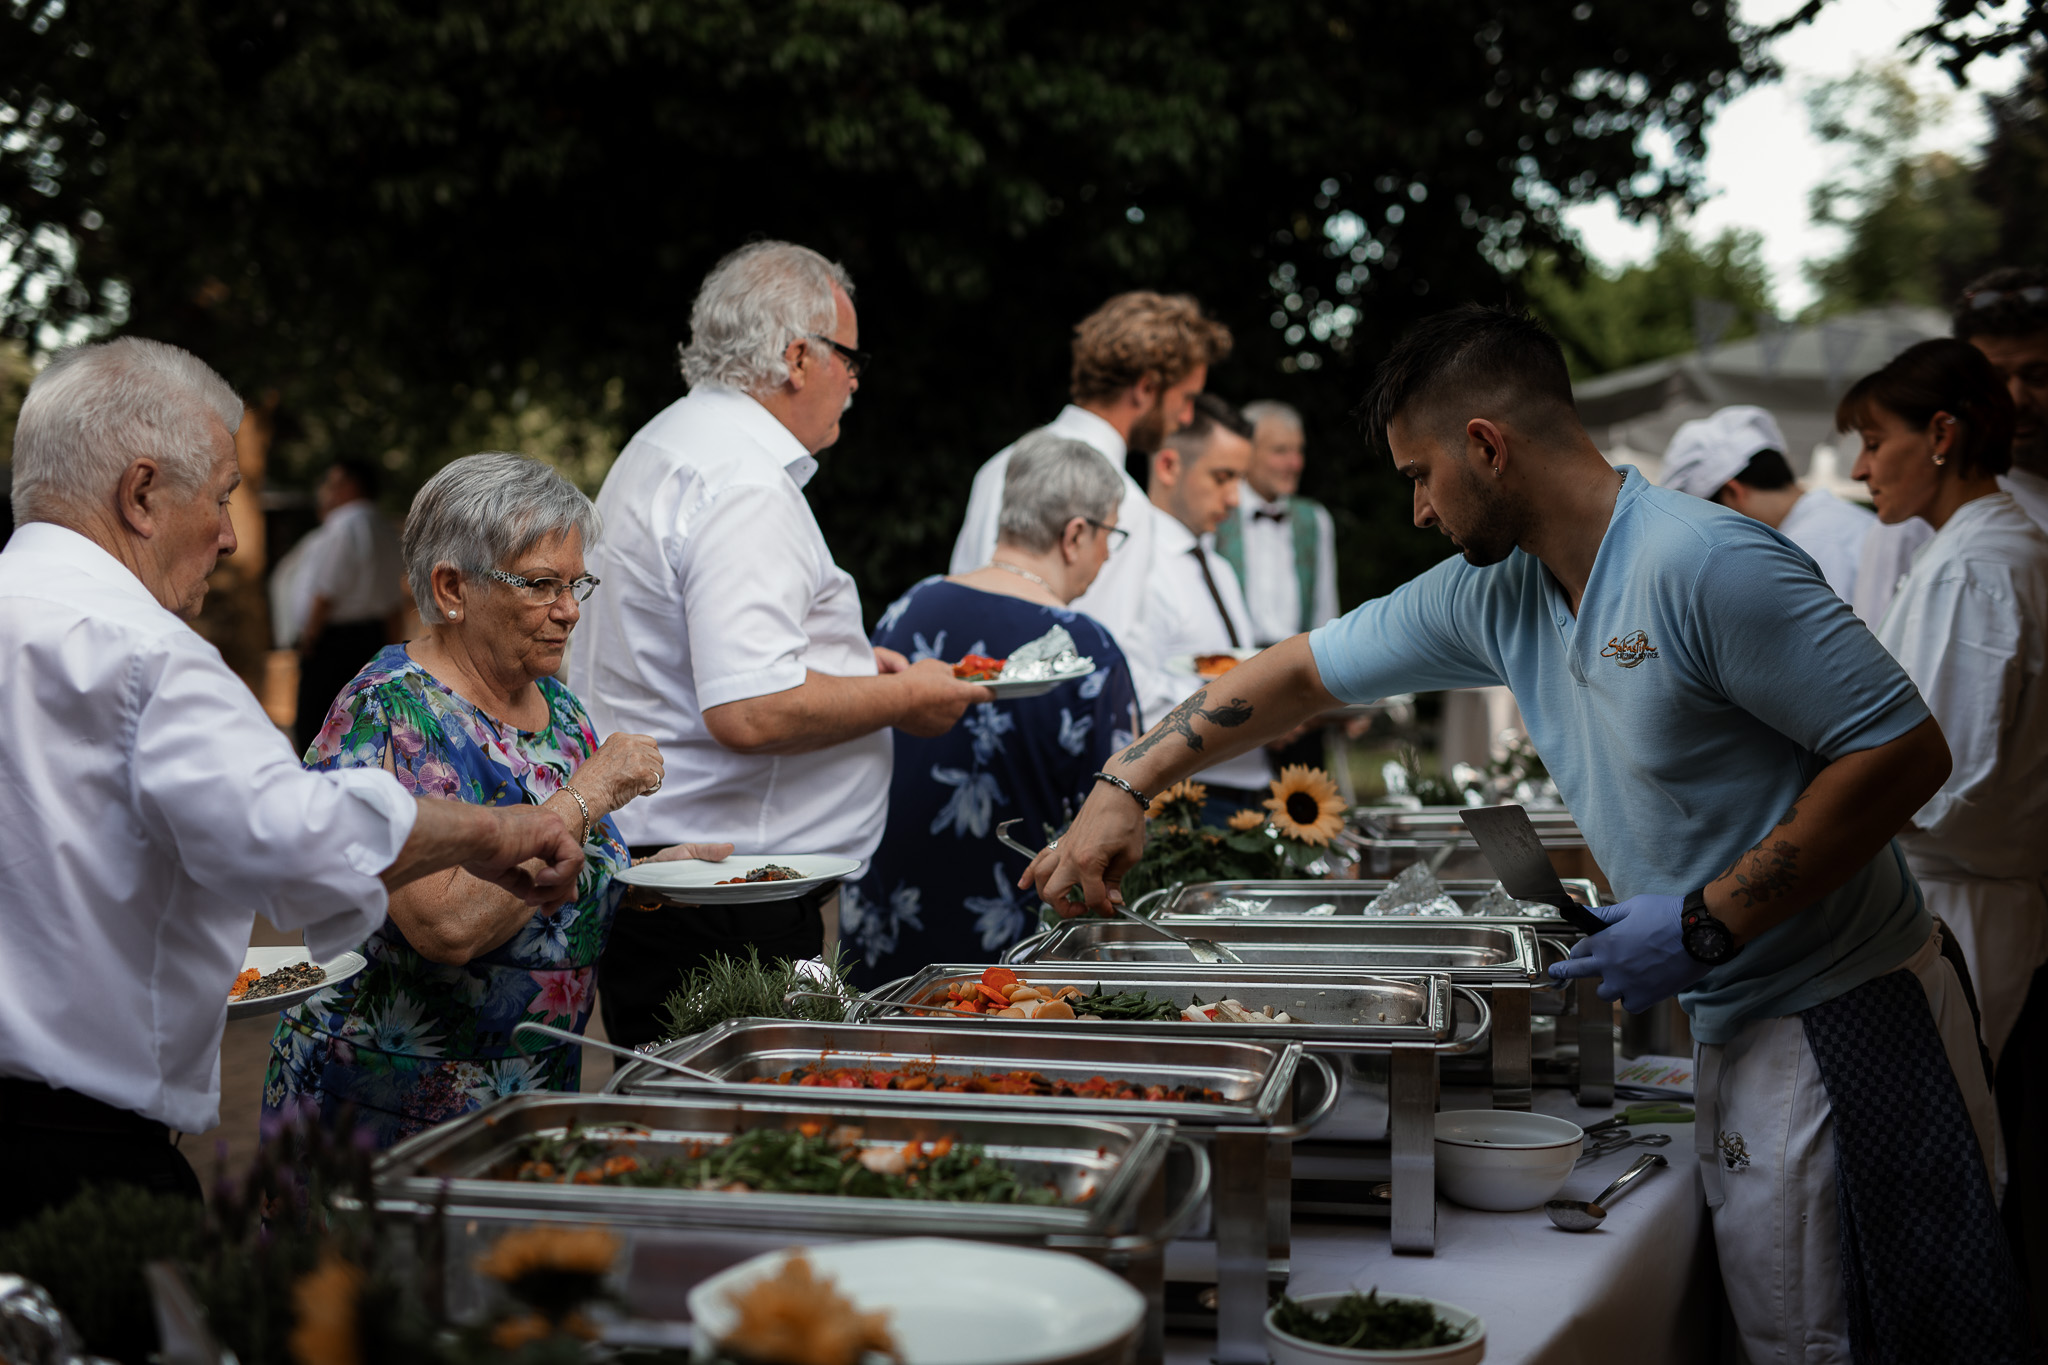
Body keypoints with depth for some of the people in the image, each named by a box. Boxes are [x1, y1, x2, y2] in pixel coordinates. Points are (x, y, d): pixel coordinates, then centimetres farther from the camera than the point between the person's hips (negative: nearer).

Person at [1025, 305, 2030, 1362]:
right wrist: (1124, 789, 11)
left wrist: (1705, 926, -19)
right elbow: (1302, 672, 16)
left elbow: (1905, 752, -20)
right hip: (1741, 1029, 7)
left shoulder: (1700, 564, -19)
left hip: (1844, 1028, -7)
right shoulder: (1492, 595, 7)